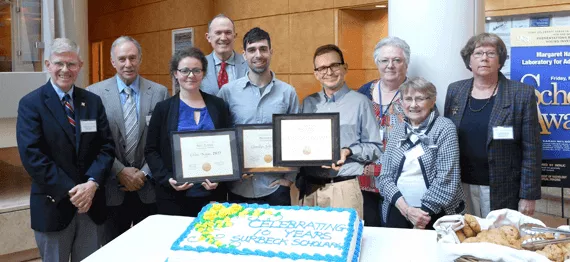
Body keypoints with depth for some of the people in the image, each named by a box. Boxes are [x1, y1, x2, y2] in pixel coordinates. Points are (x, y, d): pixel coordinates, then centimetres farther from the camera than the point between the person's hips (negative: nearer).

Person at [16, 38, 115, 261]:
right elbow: (31, 155, -14)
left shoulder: (93, 101, 7)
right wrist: (69, 191, -17)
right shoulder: (31, 104, -5)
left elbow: (107, 146, 2)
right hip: (53, 204, -3)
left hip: (91, 202, 3)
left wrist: (92, 183, -13)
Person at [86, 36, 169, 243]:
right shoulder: (95, 93, -1)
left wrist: (145, 173, -8)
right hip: (112, 189, 0)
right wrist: (120, 172, -11)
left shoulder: (159, 92, 1)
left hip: (149, 188, 1)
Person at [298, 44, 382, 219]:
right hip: (310, 188, 4)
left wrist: (349, 152, -17)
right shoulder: (308, 103, 12)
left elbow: (374, 148, -1)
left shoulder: (360, 102, -1)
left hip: (344, 188, -4)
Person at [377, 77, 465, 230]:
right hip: (398, 211, 3)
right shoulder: (398, 131, 7)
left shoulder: (444, 128, -3)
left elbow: (446, 178, -10)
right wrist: (406, 209, -11)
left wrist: (425, 211, -14)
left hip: (438, 213, -3)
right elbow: (385, 176, 3)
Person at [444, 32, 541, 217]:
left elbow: (532, 150, -5)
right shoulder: (455, 91, 5)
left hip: (502, 190, -2)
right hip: (461, 187, 3)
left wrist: (528, 196, -7)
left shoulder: (522, 94, -4)